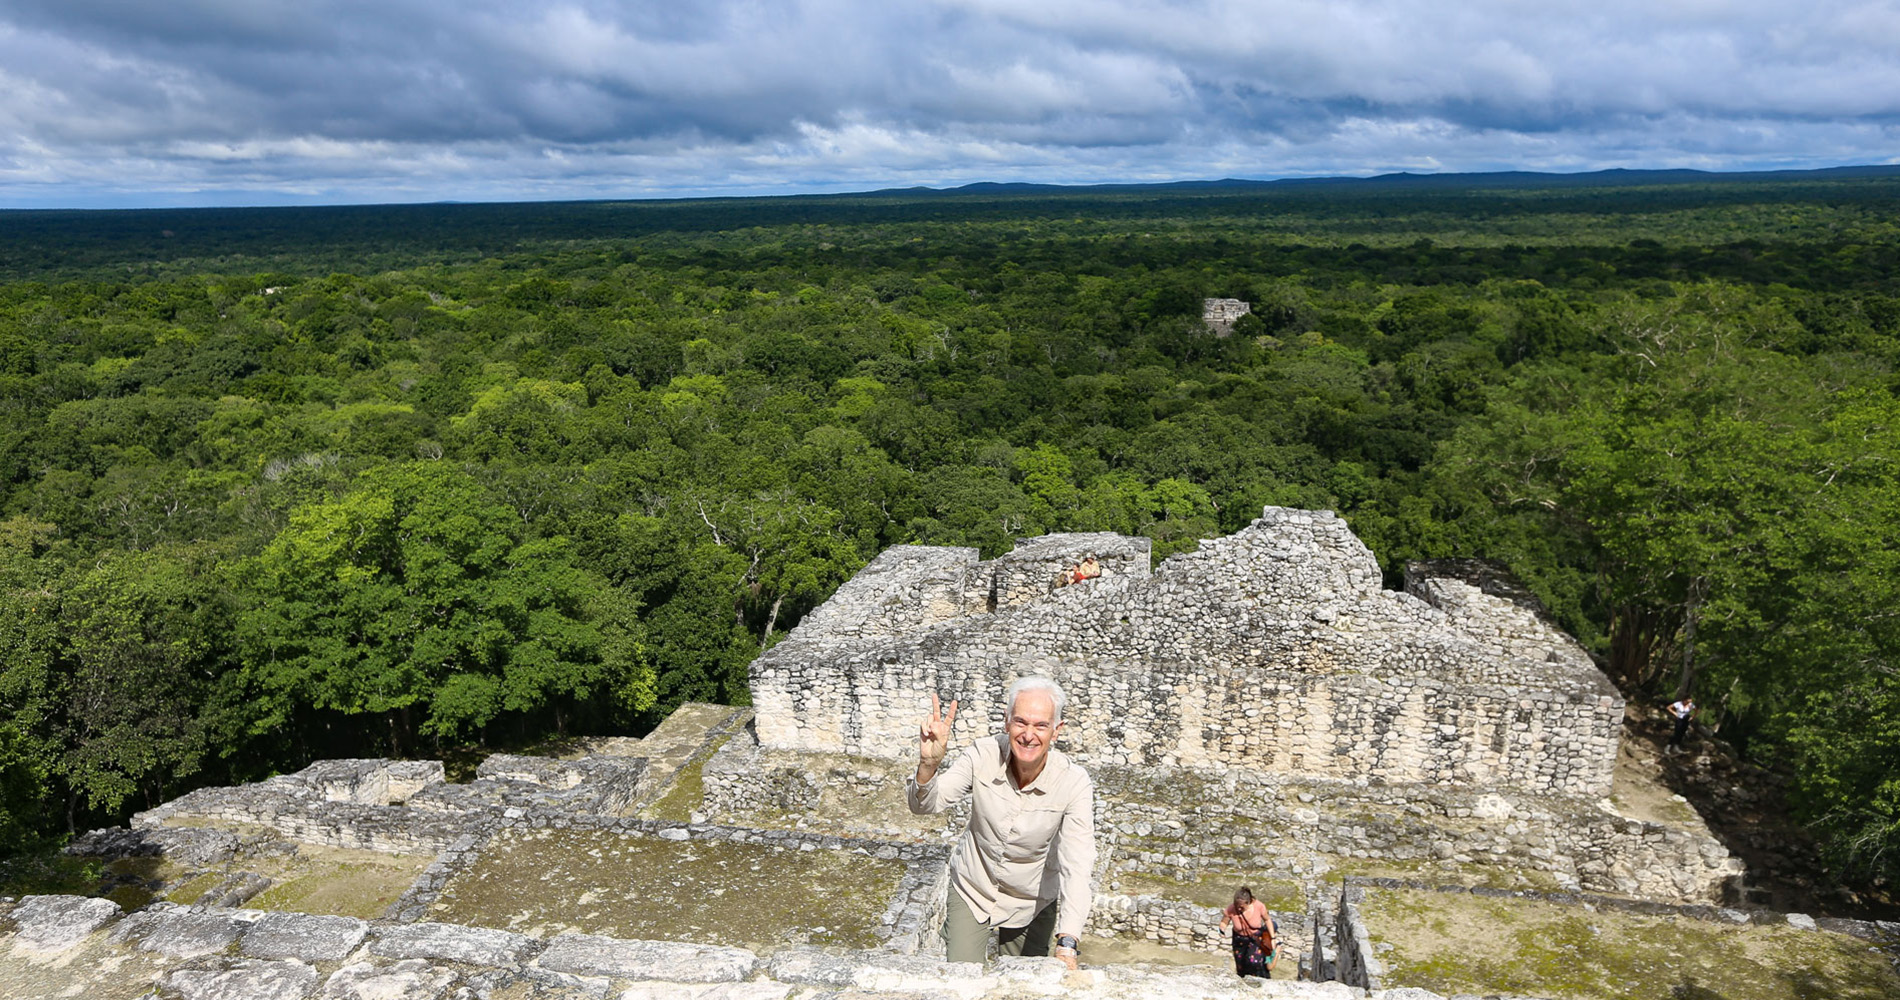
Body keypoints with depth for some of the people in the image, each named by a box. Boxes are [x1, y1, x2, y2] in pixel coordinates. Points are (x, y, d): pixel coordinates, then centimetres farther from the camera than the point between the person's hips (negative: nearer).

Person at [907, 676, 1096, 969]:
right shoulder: (983, 756, -22)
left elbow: (1076, 867, -33)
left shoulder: (1074, 783, -27)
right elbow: (924, 805, -21)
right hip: (971, 890, 1)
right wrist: (928, 764, -44)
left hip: (1031, 904, 0)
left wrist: (1067, 946, -44)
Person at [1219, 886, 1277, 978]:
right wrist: (1222, 930, -32)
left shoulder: (1259, 906, -26)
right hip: (1240, 940, 1)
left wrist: (1272, 938, -4)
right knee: (1242, 969, 11)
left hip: (1257, 938, -1)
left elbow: (1267, 919, -6)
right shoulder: (1231, 910, -26)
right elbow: (1224, 923, -9)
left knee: (1254, 961, -23)